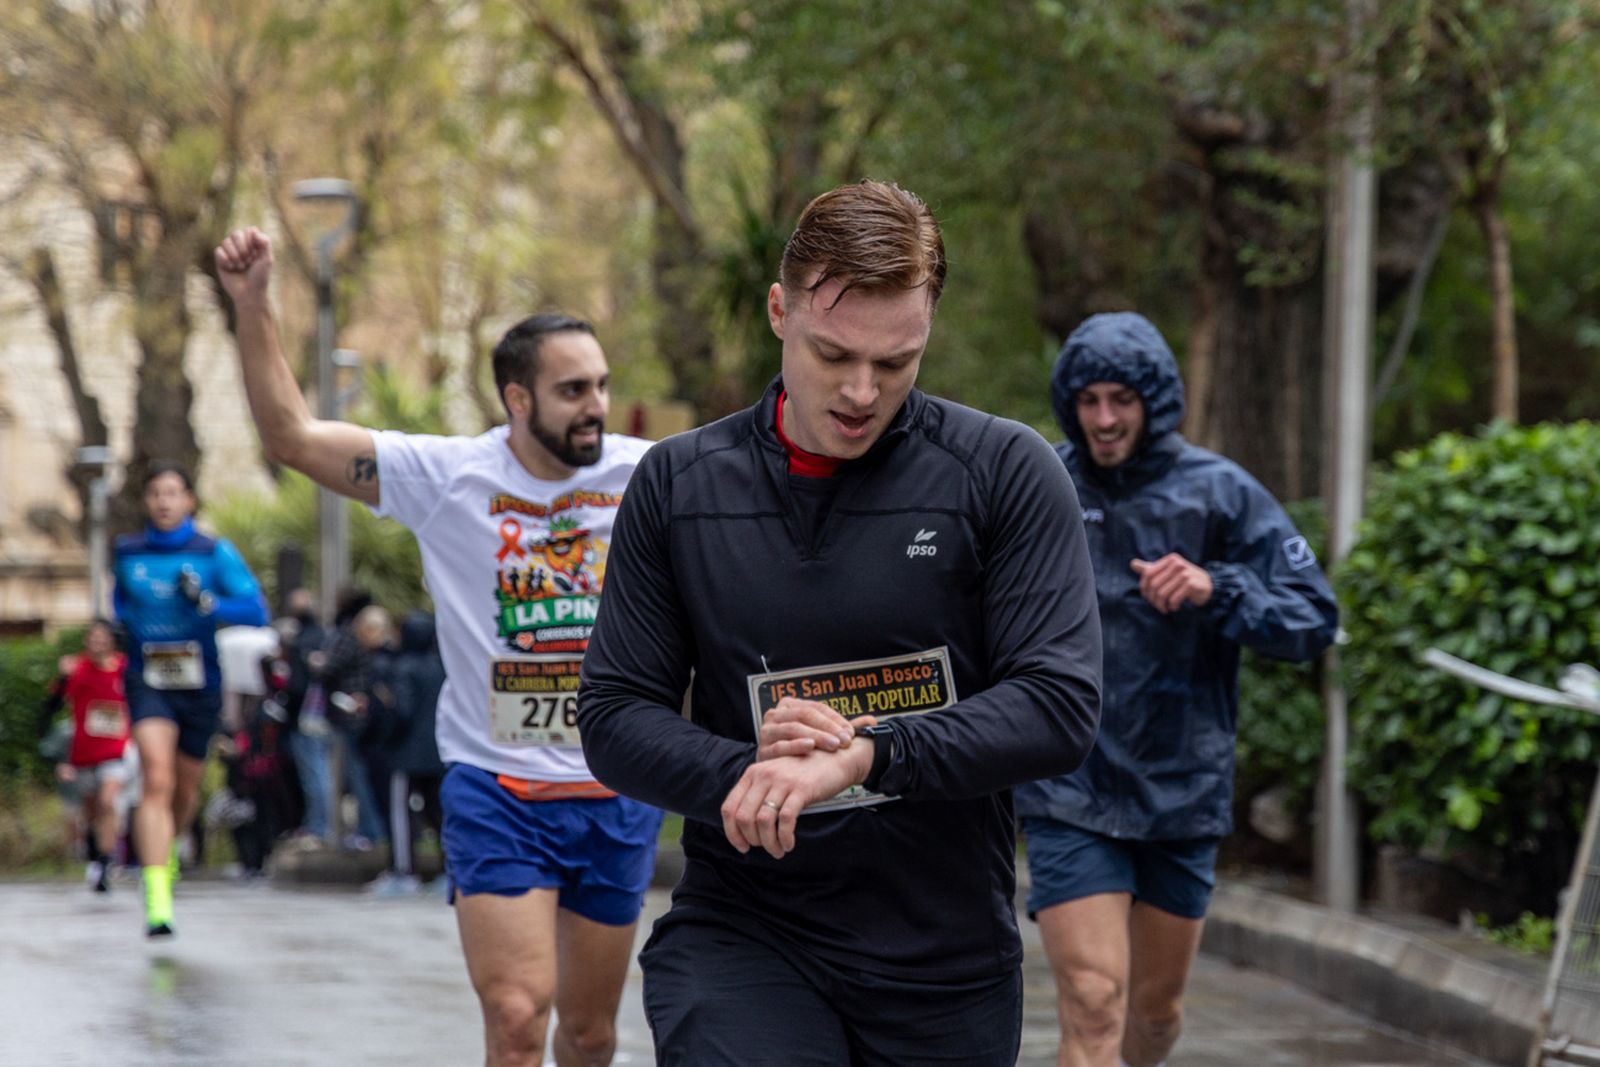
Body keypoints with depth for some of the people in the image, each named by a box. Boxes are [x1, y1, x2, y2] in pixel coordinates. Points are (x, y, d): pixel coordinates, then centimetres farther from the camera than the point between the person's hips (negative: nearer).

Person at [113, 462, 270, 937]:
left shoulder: (215, 553, -3)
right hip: (148, 680, -1)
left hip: (199, 684, 1)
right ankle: (157, 901, -28)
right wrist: (123, 620, 7)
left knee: (186, 790, 16)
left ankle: (169, 847, 52)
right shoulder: (127, 553, 4)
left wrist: (206, 603, -24)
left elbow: (256, 612, -10)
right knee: (157, 780, -21)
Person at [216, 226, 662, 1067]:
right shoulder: (445, 476, -6)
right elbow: (292, 436, -7)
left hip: (618, 794, 3)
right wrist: (253, 309, -15)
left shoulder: (650, 475, -2)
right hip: (496, 788, -3)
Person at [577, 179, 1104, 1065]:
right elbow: (612, 715, 4)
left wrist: (861, 758, -21)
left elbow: (1060, 704, -10)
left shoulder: (1004, 474, -3)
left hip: (947, 961, 0)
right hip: (737, 938, 0)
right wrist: (743, 771, -16)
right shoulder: (678, 484, 4)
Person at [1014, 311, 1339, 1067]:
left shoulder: (1221, 494, -4)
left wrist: (1216, 590, -23)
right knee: (1093, 1006, -14)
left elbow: (1315, 621, -7)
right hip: (1068, 796, -2)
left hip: (1182, 794, 2)